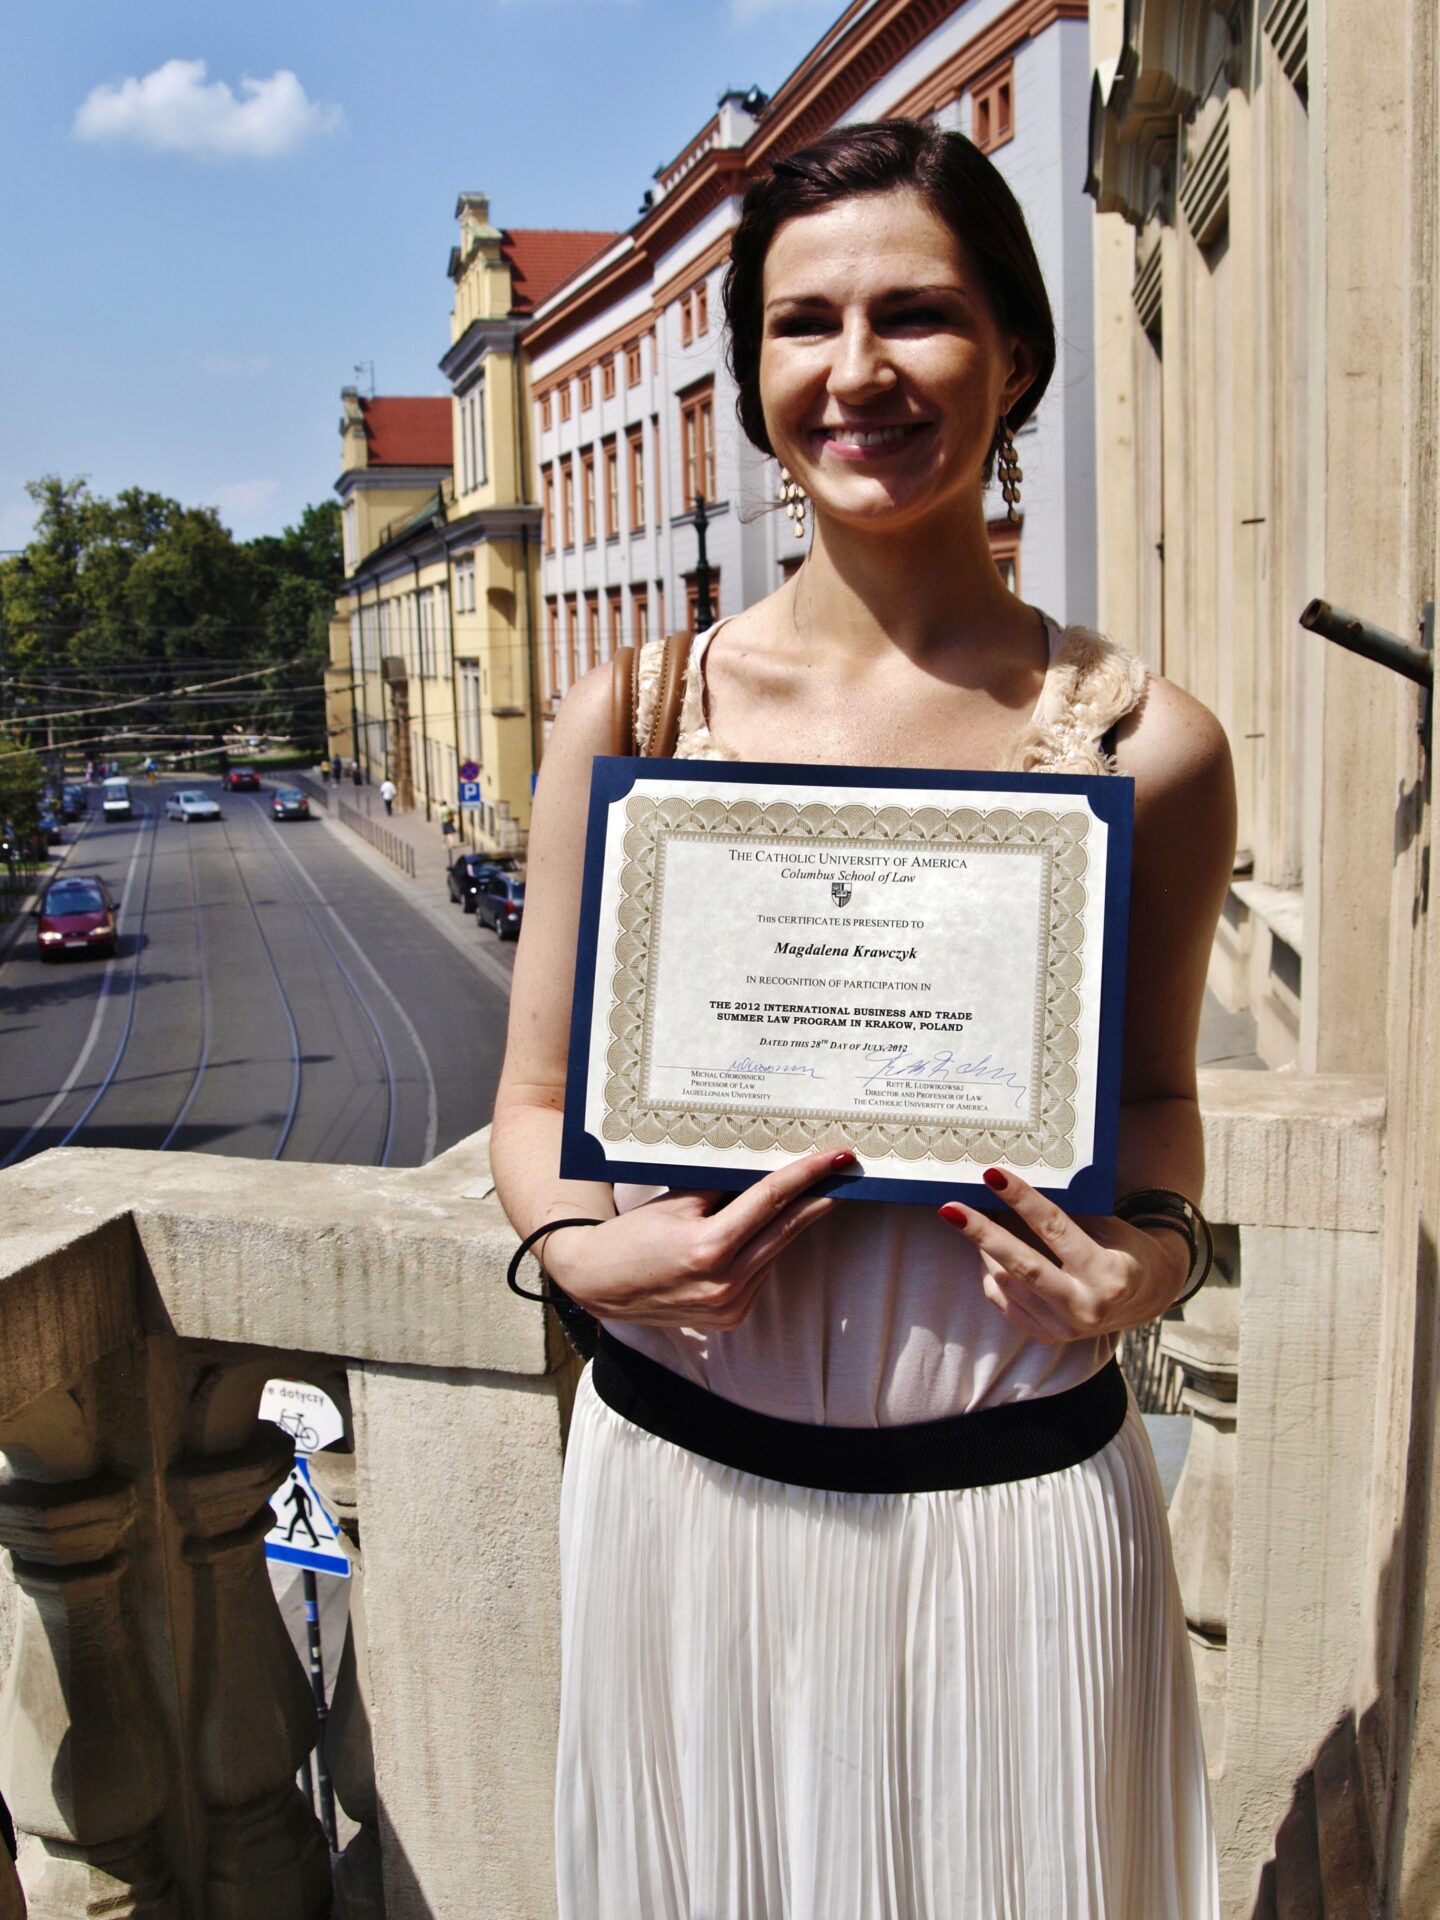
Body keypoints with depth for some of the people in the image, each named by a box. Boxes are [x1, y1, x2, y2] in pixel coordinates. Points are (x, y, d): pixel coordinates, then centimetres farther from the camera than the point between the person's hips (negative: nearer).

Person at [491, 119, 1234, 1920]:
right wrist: (586, 1246, -16)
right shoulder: (632, 713, -2)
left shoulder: (1143, 742, -4)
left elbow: (1154, 1092, 10)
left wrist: (1154, 1256, -11)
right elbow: (535, 1098, 5)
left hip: (1018, 1501, 0)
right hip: (680, 1478, 1)